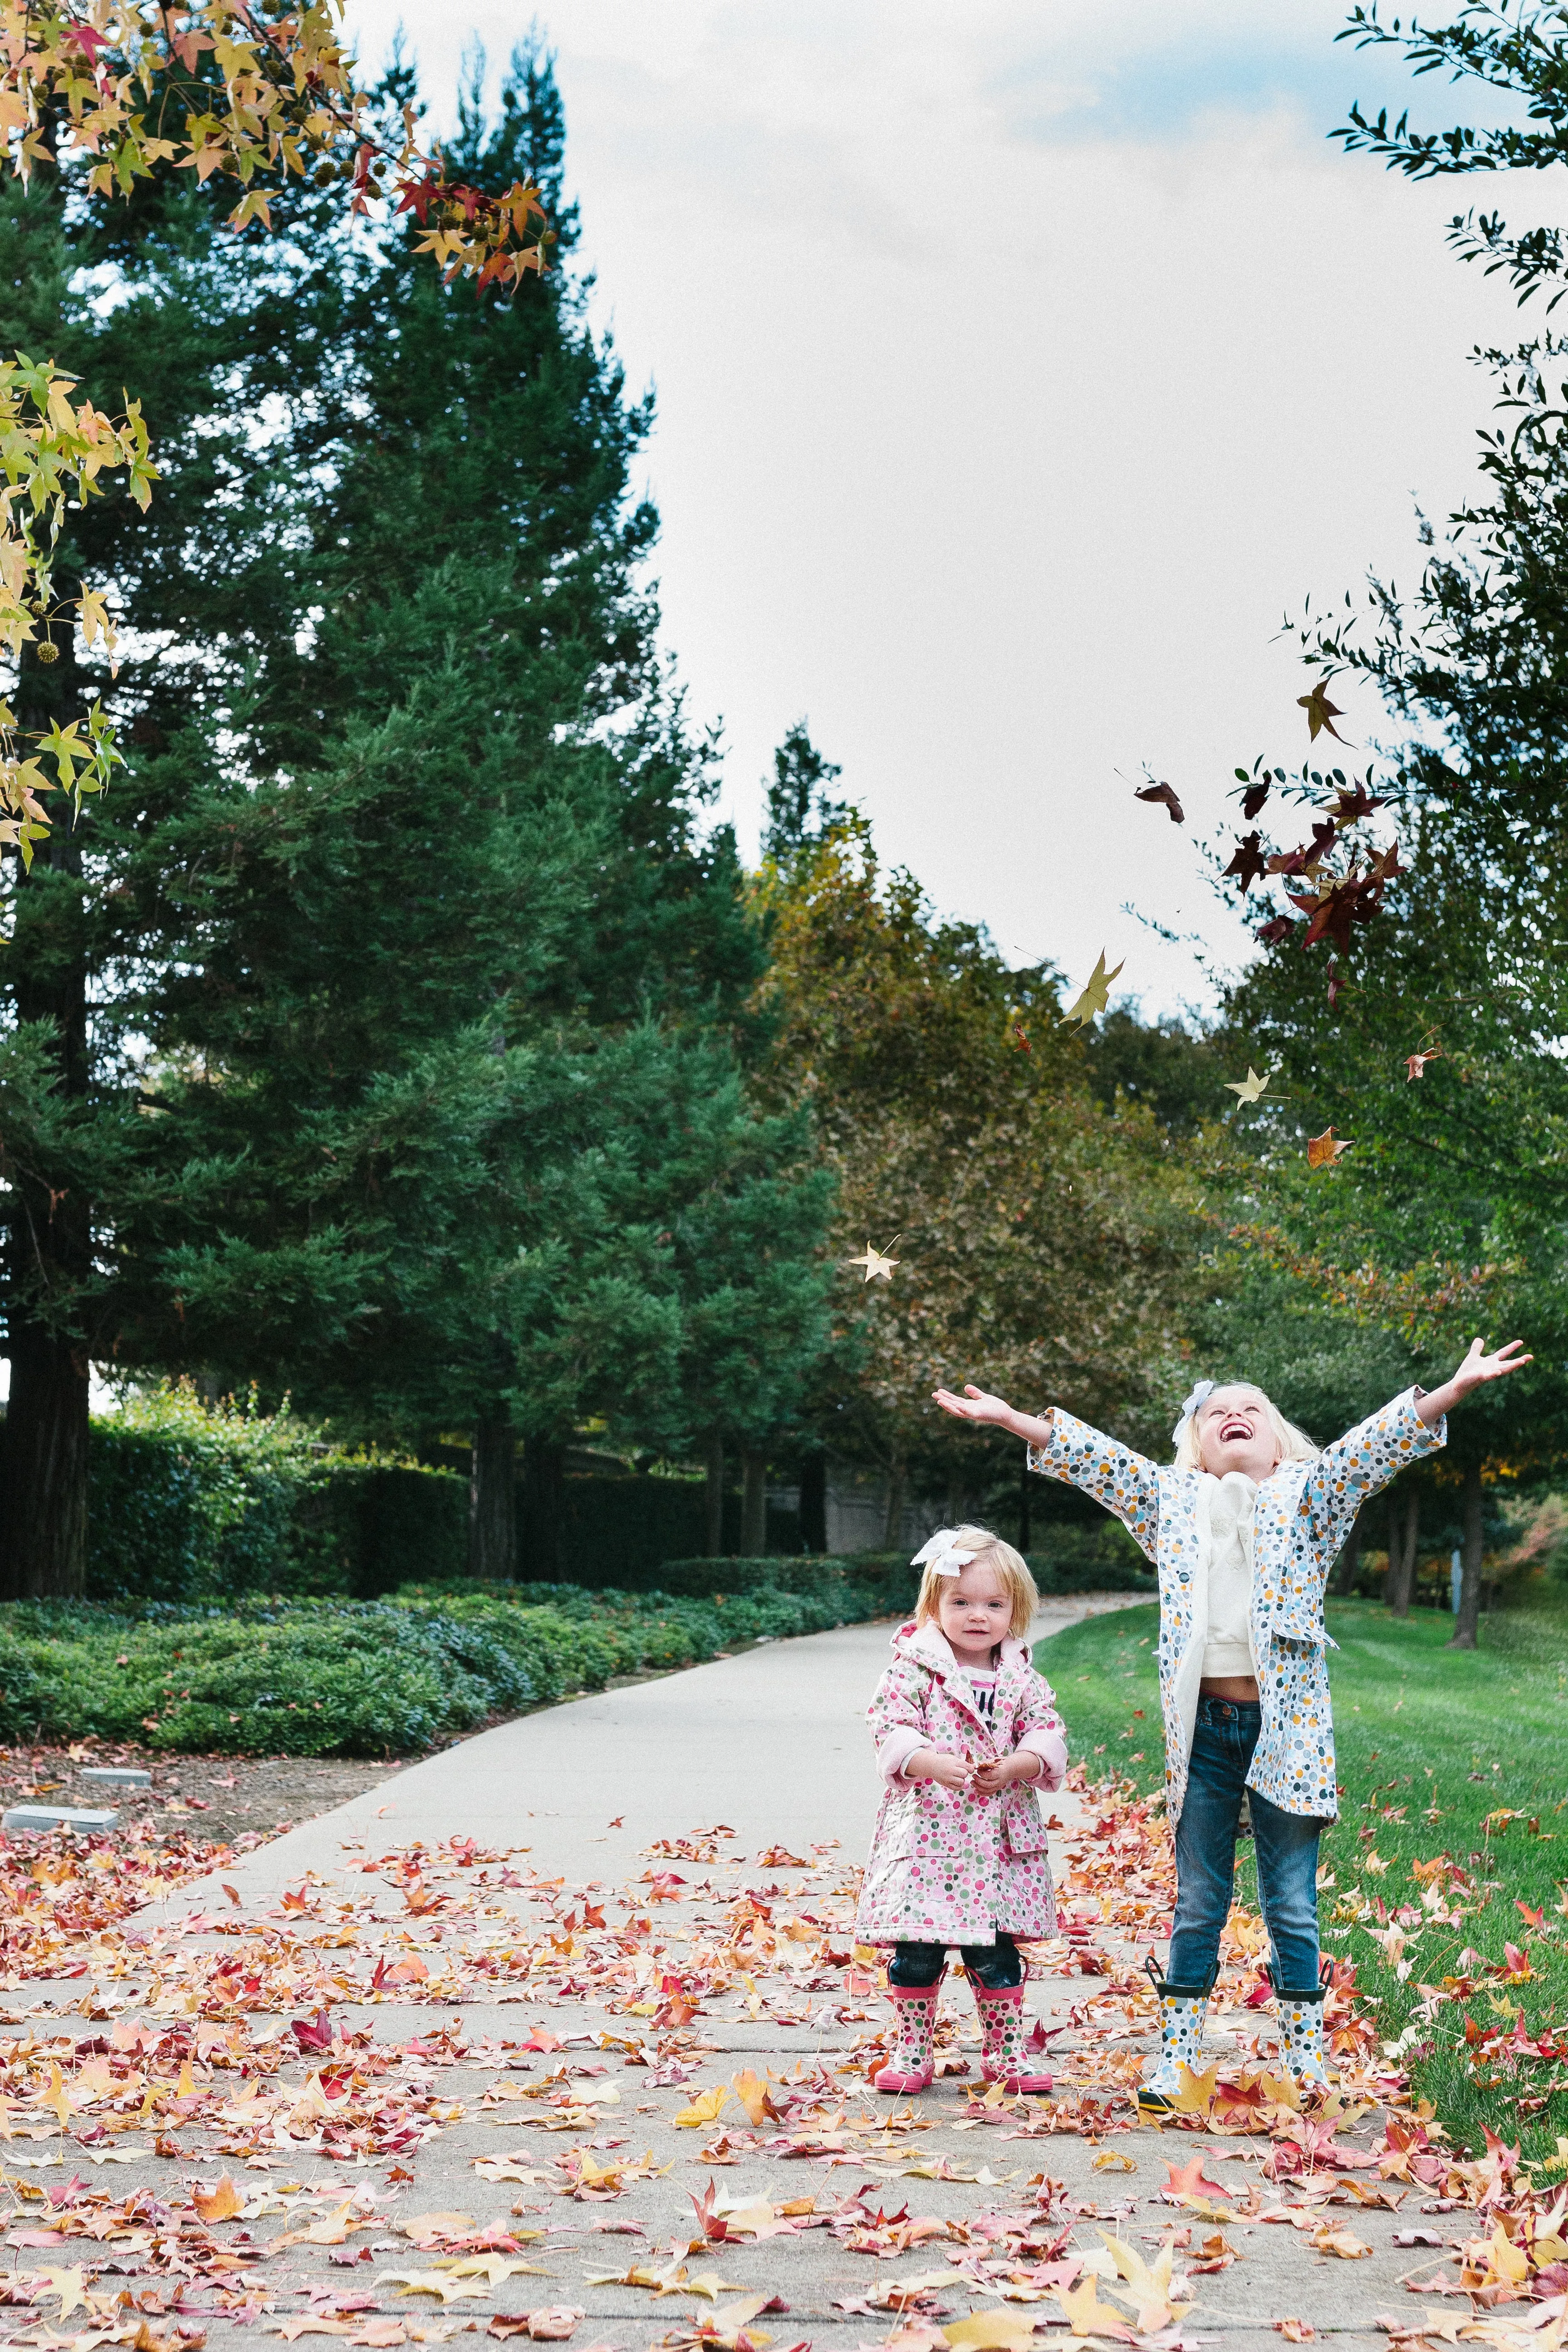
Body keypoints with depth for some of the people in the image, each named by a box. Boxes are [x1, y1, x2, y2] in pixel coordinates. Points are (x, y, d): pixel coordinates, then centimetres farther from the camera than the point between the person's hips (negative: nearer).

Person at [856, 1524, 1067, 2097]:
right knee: (915, 1954, 0)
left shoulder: (1022, 1679, 7)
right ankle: (911, 2053, 14)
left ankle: (1005, 2052, 21)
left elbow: (1047, 1739, 4)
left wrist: (1013, 1767, -16)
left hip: (998, 1840, 2)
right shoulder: (913, 1671, -3)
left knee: (997, 1955, 7)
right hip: (925, 1834, -2)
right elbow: (890, 1730, -10)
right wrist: (933, 1763, -27)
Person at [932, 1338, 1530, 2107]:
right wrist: (1011, 1418, 2)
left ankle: (1305, 2065, 13)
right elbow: (1094, 1457, 10)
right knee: (1196, 1905, 9)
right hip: (1201, 1727, 2)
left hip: (1286, 1725, -1)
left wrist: (1454, 1389, -17)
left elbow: (1375, 1444, -5)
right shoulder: (1172, 1498, 12)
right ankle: (1175, 2061, 15)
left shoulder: (1305, 1493, 7)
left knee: (1292, 1907, 4)